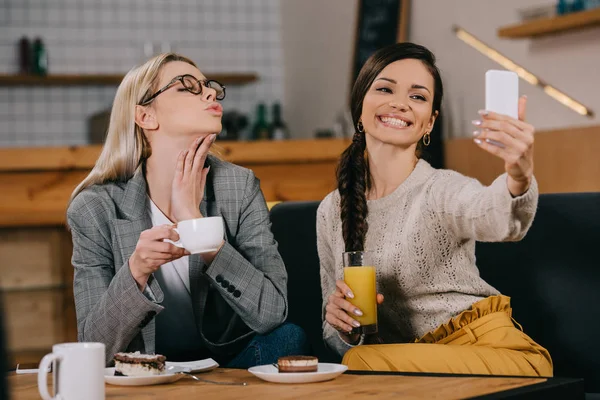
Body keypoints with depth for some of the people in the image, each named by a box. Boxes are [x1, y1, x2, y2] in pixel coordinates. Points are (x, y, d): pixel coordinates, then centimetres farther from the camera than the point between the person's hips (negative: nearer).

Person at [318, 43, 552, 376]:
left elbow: (504, 221, -34)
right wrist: (339, 322, -9)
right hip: (412, 364, 4)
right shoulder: (332, 211, 8)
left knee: (362, 363, -28)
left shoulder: (442, 190, -8)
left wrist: (520, 179, -57)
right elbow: (342, 345, 16)